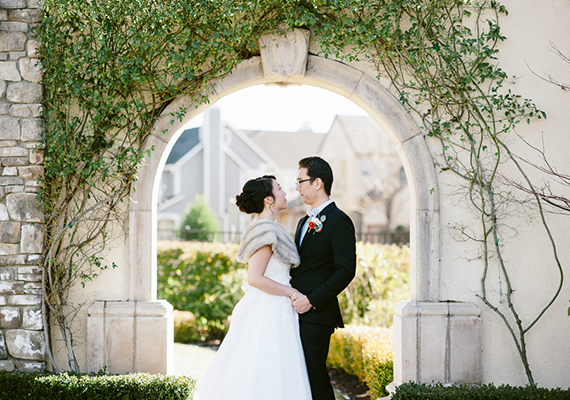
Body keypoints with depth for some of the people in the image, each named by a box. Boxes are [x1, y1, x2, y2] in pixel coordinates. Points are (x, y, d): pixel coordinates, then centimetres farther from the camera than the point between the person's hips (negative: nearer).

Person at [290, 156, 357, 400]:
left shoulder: (339, 221, -7)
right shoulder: (304, 222, 21)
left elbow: (346, 270, -15)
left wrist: (311, 300, -18)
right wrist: (292, 296, 7)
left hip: (316, 316, -9)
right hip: (297, 314, 9)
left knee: (315, 379, -9)